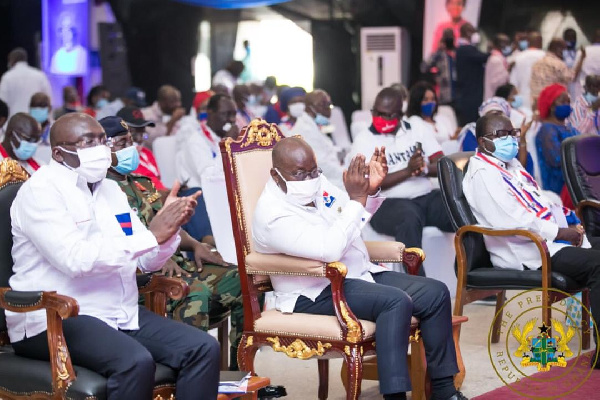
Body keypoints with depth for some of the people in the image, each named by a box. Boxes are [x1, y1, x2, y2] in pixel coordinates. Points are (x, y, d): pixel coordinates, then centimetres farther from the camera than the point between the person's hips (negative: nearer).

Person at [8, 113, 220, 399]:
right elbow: (75, 259, -24)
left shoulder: (110, 189, 15)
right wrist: (151, 234, -22)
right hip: (55, 318, -8)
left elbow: (147, 261, 14)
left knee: (204, 348, -11)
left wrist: (169, 228, -7)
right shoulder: (40, 191, -9)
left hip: (121, 313, 8)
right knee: (135, 362, -34)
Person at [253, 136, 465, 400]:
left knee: (436, 293, -4)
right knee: (396, 301, -32)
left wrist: (371, 190, -1)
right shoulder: (272, 214, -20)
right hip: (316, 292, -9)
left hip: (360, 274, 9)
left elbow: (355, 220, 20)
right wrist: (357, 198, -26)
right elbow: (330, 250, -30)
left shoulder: (317, 183, 5)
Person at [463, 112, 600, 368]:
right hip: (527, 253, -10)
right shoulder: (483, 174, -10)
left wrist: (571, 224, 6)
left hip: (550, 240, 10)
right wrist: (561, 233, -15)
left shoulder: (512, 165, 22)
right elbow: (512, 221, -20)